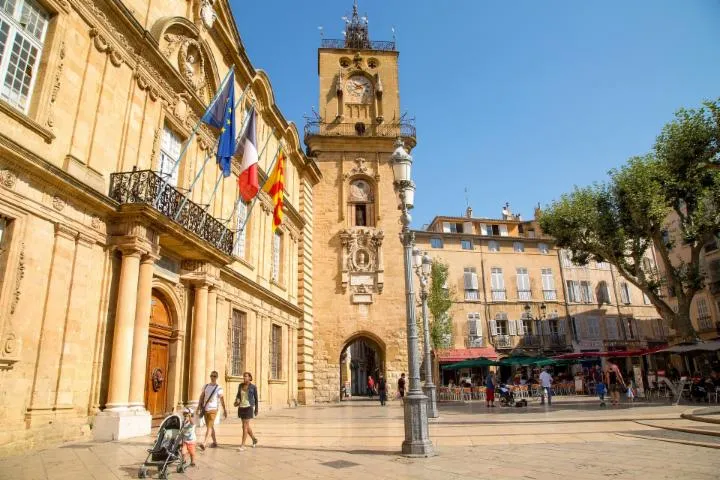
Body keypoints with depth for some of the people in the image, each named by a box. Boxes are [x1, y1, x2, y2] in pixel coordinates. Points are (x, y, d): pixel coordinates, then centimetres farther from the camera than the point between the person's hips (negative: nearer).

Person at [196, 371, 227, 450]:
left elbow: (222, 400, 0)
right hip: (205, 409, 5)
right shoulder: (206, 386, 7)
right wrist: (198, 407, 5)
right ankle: (215, 442, 28)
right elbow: (201, 397, 11)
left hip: (213, 409, -5)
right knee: (210, 426, 14)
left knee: (209, 427, -13)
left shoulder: (219, 388, -4)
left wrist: (224, 410, 1)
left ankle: (204, 443, -21)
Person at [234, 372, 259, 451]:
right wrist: (237, 401, -8)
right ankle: (254, 439, 39)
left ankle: (242, 446, -3)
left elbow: (256, 398, 1)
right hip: (241, 407, 6)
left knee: (245, 426, -10)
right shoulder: (240, 385, 4)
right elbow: (238, 395, 15)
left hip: (249, 407, -6)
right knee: (246, 426, 16)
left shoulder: (253, 387, -7)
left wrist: (256, 410, 4)